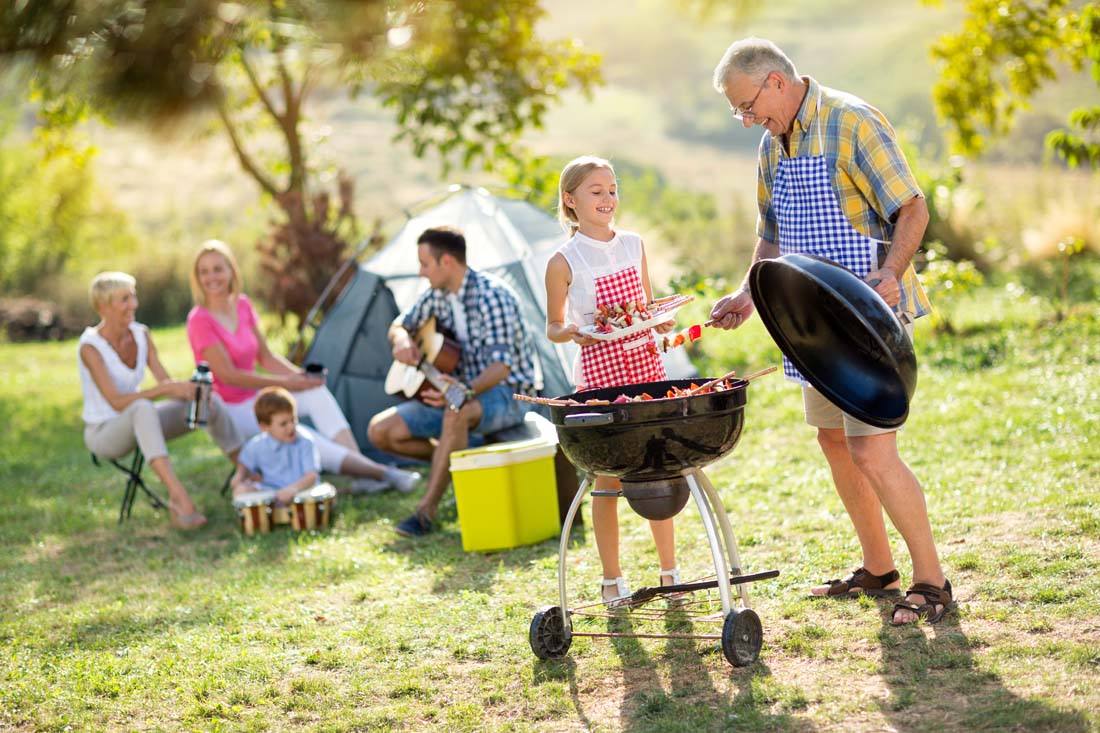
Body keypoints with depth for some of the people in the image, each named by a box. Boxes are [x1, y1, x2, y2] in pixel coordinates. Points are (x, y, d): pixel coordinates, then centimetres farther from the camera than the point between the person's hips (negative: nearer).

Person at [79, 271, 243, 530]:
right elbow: (117, 402, -29)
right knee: (143, 408, -40)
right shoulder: (91, 347, -21)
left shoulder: (141, 334, -1)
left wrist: (189, 390, -25)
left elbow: (167, 382, -3)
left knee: (210, 403, -8)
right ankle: (178, 495, -54)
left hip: (137, 424, 7)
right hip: (103, 432, -7)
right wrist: (164, 389, -38)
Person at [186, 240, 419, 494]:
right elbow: (228, 375, -21)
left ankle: (364, 475, -23)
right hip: (228, 410, -7)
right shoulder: (200, 320, -17)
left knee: (317, 392, -16)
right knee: (301, 439, -25)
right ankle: (382, 473, -26)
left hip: (253, 397, 7)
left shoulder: (242, 306, 5)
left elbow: (266, 357, 10)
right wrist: (286, 383, -22)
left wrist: (300, 376, -8)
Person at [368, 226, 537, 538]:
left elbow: (501, 364, -27)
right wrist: (402, 340, -7)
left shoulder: (491, 295, -20)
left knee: (457, 412, -42)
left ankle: (426, 510, -33)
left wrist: (465, 392, -46)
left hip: (506, 395, -8)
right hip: (459, 393, 8)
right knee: (381, 431, -7)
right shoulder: (437, 295, 3)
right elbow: (400, 325, 19)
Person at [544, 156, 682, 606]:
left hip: (645, 364, 4)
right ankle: (612, 580, 12)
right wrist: (571, 332, -18)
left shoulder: (633, 245, 9)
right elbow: (552, 328, 3)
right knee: (609, 476, 1)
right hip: (598, 371, -4)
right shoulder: (565, 262, -4)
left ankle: (669, 571, 17)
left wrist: (662, 320, -2)